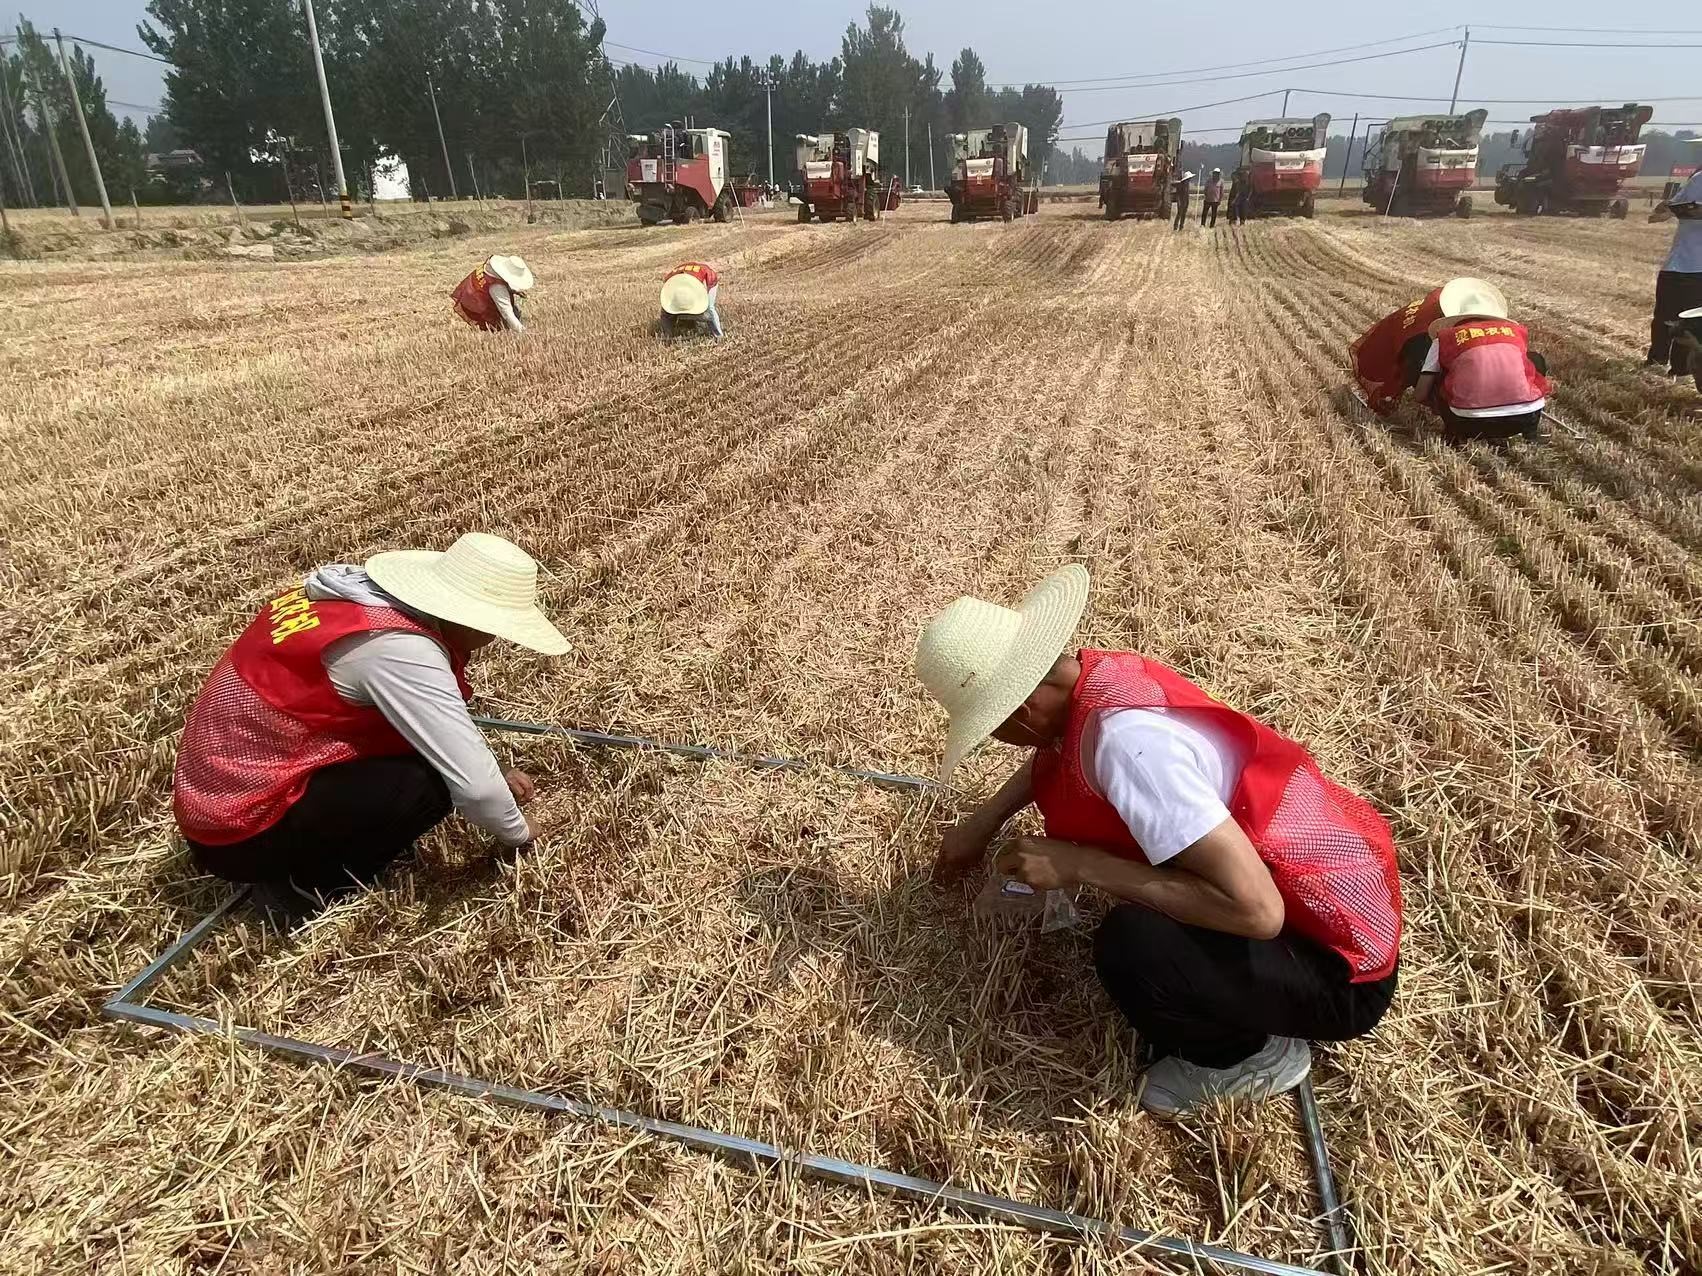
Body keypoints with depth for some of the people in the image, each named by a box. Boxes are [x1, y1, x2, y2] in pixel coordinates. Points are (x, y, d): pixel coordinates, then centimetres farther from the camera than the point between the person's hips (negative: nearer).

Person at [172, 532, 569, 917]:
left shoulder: (363, 592, 0)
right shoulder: (399, 649, -27)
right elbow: (473, 784, -25)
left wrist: (494, 777, 12)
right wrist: (518, 832, -5)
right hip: (241, 831, -9)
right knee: (432, 781, -18)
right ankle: (305, 885, -2)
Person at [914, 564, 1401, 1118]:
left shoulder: (1125, 741, -32)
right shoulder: (1104, 675, -5)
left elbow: (1255, 910, -34)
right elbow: (1055, 752, 20)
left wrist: (1080, 866, -27)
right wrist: (984, 820, 14)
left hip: (1339, 966, -9)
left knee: (1130, 944, -31)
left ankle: (1248, 1056, 2)